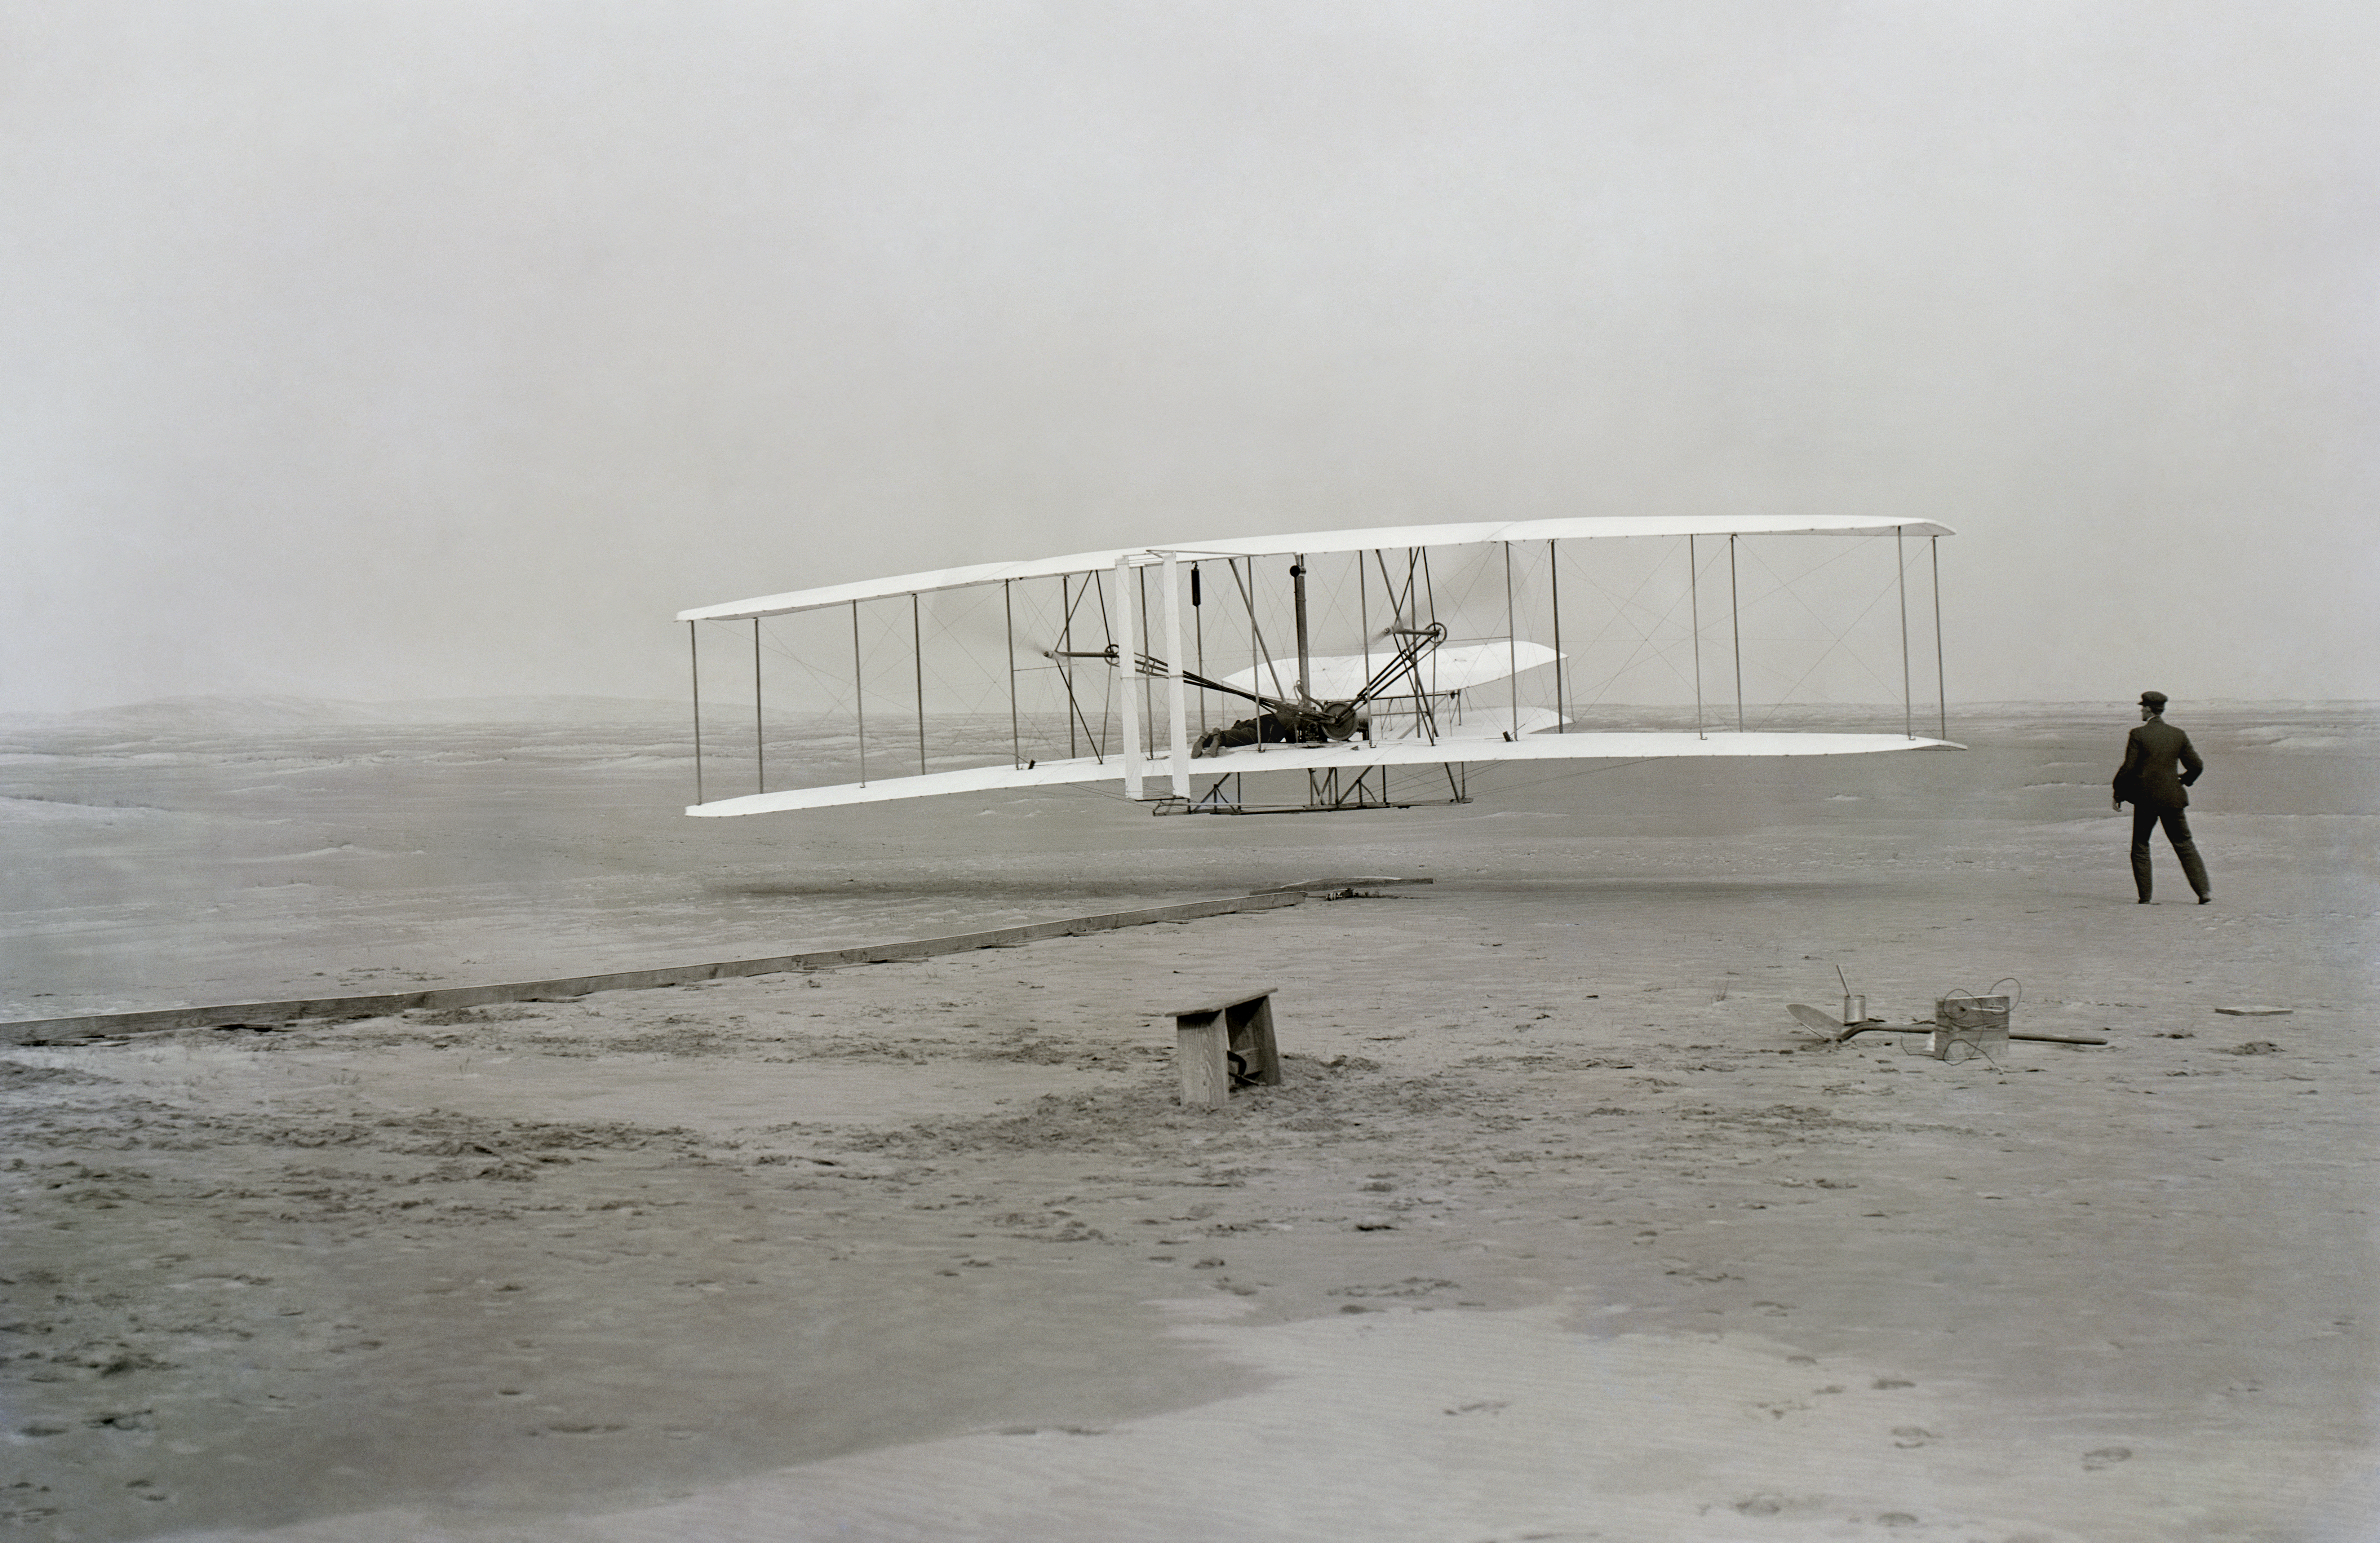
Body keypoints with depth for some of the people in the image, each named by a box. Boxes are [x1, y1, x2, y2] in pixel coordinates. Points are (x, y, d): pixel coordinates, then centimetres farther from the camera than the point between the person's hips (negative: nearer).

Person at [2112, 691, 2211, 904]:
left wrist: (2119, 794, 1)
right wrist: (2184, 781, 25)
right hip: (2172, 798, 3)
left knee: (2140, 847, 11)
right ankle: (2205, 893, 1)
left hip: (2145, 798, -3)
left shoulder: (2138, 735, -8)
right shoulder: (2179, 735, 3)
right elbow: (2197, 765, 5)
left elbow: (2128, 768, -11)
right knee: (2185, 845, 9)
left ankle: (2145, 896, 7)